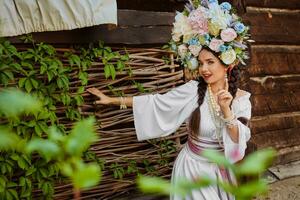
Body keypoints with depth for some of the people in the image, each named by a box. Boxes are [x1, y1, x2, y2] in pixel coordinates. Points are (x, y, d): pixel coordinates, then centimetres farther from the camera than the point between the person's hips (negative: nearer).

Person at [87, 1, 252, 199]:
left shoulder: (242, 99, -9)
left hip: (221, 169, 2)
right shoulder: (193, 90, -14)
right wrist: (113, 100, -6)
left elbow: (239, 142, -13)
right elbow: (155, 102, -8)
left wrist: (226, 111, -28)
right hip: (193, 167, -2)